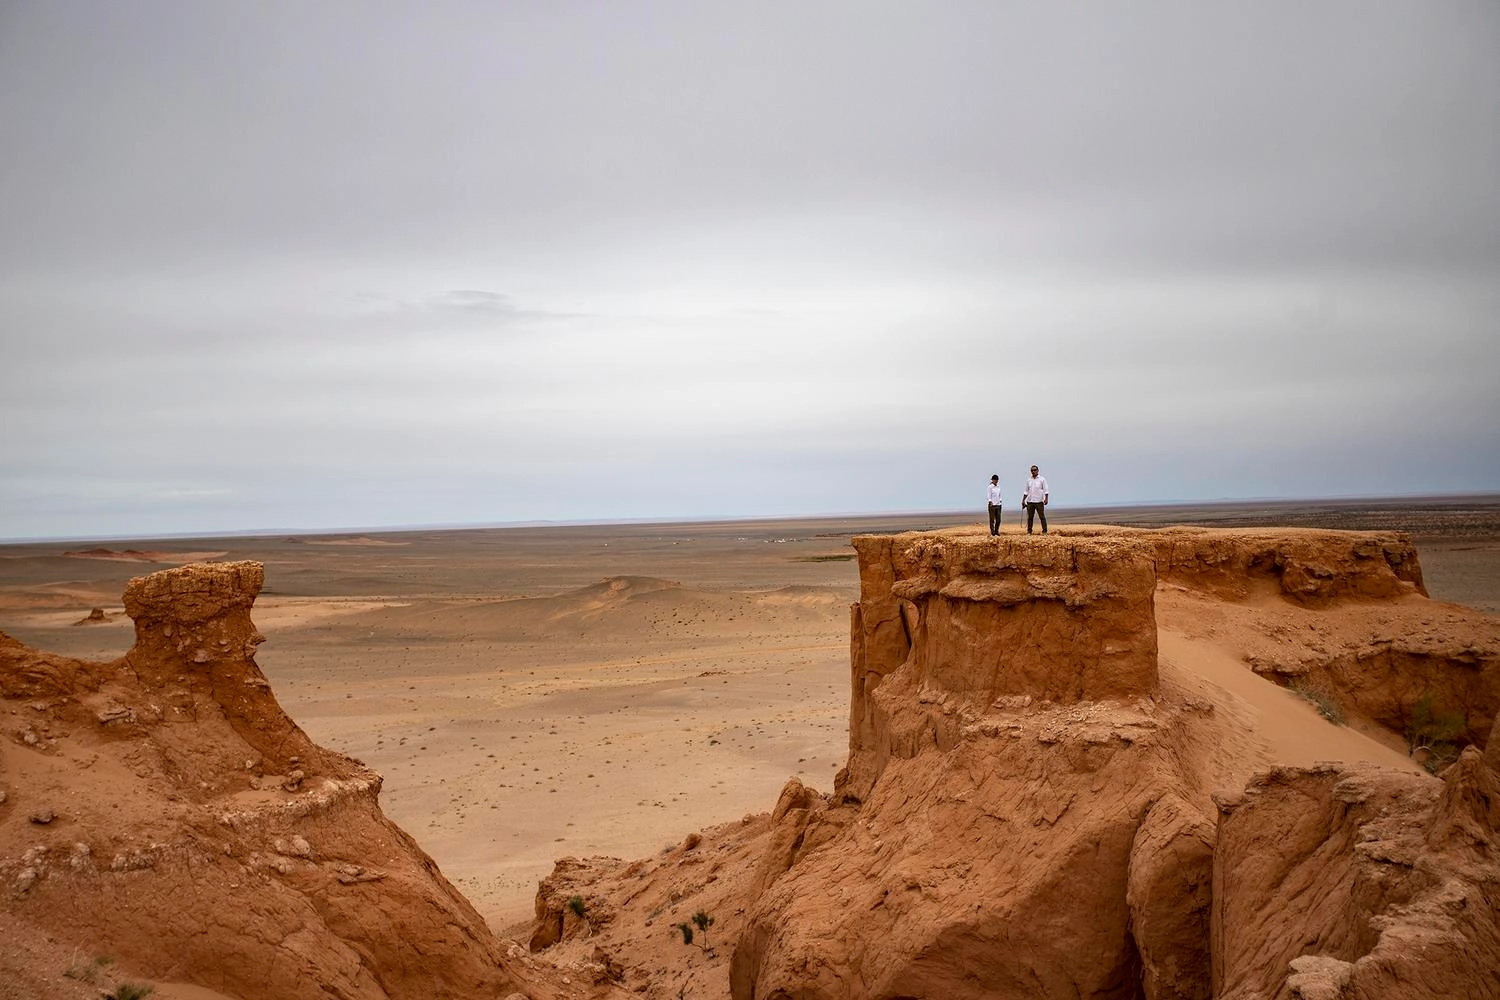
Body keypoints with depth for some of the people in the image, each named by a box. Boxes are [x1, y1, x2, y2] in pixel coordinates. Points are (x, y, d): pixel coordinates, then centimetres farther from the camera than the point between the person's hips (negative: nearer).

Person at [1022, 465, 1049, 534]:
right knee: (1029, 517, 3)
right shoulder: (1029, 480, 13)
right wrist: (1023, 500, 11)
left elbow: (1045, 490, -2)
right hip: (1030, 501, 4)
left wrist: (1046, 499, -12)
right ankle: (1029, 532, 6)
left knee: (1042, 517, -3)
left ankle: (1044, 531, -1)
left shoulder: (1042, 479, 2)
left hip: (1039, 501, -4)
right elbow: (1026, 491, 18)